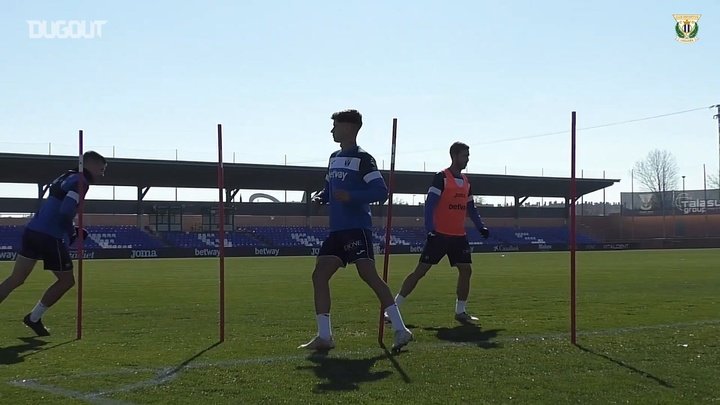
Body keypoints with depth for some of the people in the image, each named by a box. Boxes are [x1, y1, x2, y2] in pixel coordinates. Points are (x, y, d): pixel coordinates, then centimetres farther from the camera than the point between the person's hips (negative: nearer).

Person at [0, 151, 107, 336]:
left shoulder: (66, 178, 21)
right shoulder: (80, 182, -8)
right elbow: (65, 212, -21)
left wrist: (72, 231, 19)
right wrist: (72, 233, -4)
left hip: (32, 231, 9)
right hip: (50, 238, -9)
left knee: (15, 279, 7)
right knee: (67, 281, 9)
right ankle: (34, 318, 15)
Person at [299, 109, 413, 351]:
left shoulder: (362, 159, -7)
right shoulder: (334, 158, 18)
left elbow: (381, 192, -14)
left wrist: (350, 196, -23)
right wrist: (321, 197, 7)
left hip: (357, 228, -9)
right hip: (337, 230, 9)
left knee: (368, 274, -17)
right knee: (319, 275, 2)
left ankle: (400, 330, -13)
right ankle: (324, 336, 5)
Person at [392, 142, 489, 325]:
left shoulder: (466, 181, 14)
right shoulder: (441, 178, -9)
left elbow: (471, 208, 21)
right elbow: (429, 204, -14)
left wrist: (481, 227, 10)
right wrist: (430, 229, -22)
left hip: (459, 236, 7)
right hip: (439, 234, -7)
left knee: (466, 270, 0)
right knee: (421, 270, -6)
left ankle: (460, 311, 11)